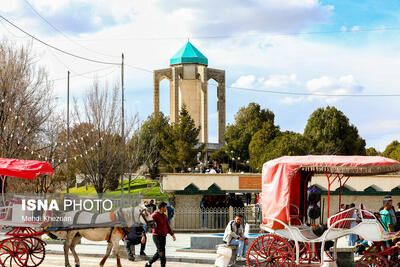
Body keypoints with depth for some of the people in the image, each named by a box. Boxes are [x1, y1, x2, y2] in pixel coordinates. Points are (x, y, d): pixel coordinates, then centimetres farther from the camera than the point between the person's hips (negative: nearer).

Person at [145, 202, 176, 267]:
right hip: (157, 237, -9)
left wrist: (172, 234, 10)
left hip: (163, 237, 9)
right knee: (162, 253, -8)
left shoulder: (164, 216, 12)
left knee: (159, 253, 15)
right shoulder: (154, 215, -14)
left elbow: (167, 226, 20)